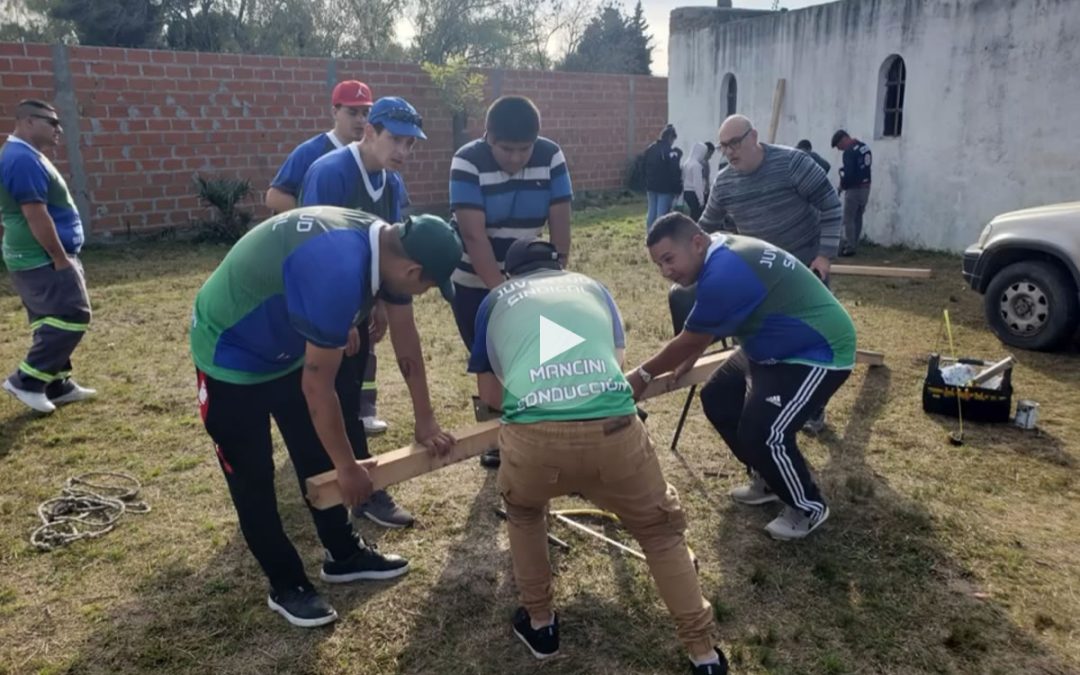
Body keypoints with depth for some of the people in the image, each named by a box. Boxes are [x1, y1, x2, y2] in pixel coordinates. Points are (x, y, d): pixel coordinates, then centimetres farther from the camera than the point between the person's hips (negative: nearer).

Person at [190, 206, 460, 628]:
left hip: (287, 347, 9)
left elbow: (404, 338, 1)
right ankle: (286, 586, 19)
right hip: (232, 354, -8)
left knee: (319, 459, 14)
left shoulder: (385, 244, -12)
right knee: (253, 478, 3)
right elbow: (317, 387, -31)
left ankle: (344, 555, 29)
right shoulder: (339, 270, -40)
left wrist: (425, 420, 7)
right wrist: (349, 468, -18)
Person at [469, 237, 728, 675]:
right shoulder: (592, 287, 30)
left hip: (532, 436, 0)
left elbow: (490, 396, 33)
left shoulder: (496, 301, 28)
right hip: (613, 428, 1)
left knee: (523, 512, 35)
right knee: (660, 529, 27)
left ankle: (539, 625, 41)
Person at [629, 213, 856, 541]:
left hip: (821, 353, -11)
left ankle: (809, 508, 8)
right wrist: (686, 363, 25)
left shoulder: (725, 273, -29)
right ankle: (767, 480, 27)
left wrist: (643, 375, -3)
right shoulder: (724, 253, 2)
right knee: (718, 400, 10)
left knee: (763, 433, -19)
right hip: (778, 348, 11)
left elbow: (688, 341, -17)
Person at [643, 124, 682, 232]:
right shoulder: (672, 151, -14)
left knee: (652, 212, 12)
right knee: (662, 213, -4)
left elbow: (646, 169, 14)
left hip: (651, 186, 7)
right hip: (666, 188, -7)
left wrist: (647, 186, 18)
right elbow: (675, 173, -15)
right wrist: (677, 189, -9)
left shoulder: (649, 149, 9)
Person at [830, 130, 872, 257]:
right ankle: (854, 245, 19)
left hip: (854, 189, -9)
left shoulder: (849, 152, -18)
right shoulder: (865, 147, 11)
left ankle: (850, 247, -3)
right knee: (858, 218, 14)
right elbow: (864, 167, 14)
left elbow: (848, 174, -23)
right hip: (865, 187, 9)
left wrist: (842, 185, -5)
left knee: (848, 219, -3)